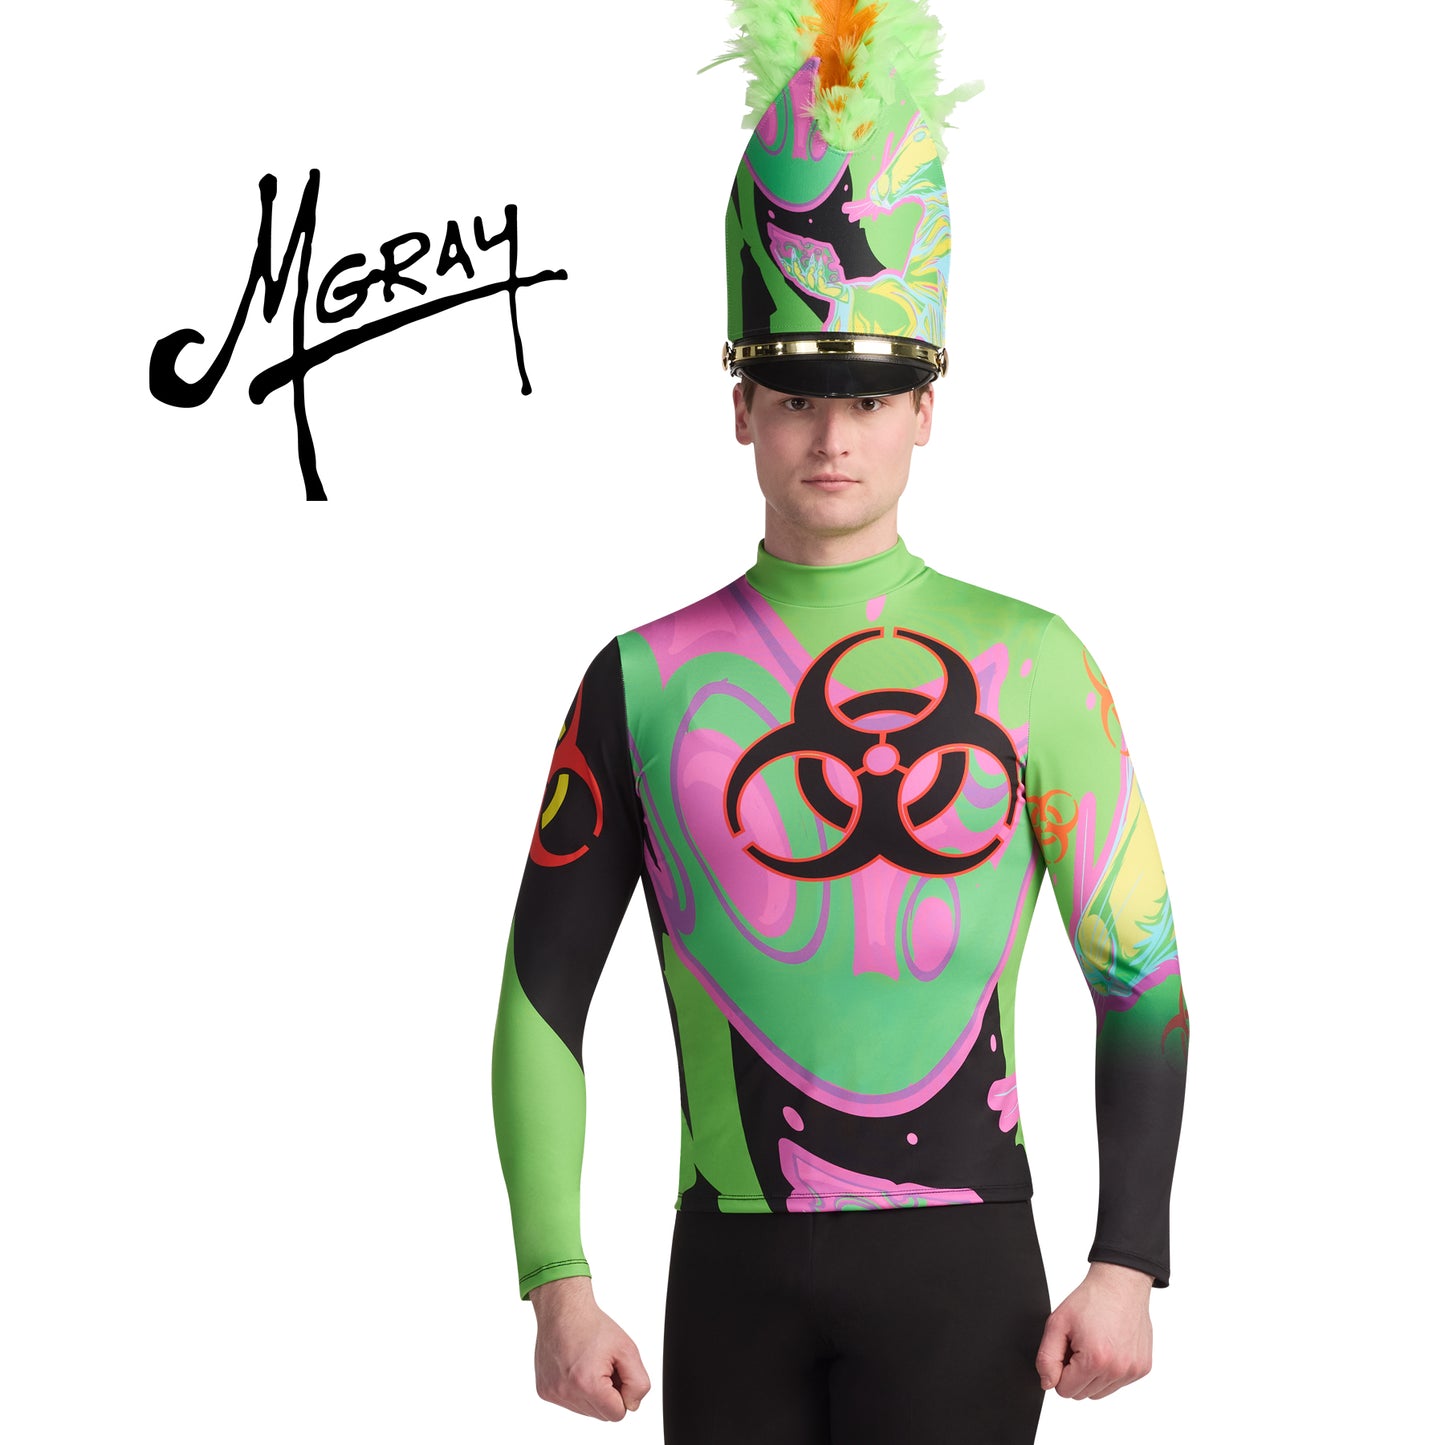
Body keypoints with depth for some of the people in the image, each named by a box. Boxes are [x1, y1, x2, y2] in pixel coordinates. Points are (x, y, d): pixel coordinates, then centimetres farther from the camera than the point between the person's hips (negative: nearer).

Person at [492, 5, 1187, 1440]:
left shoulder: (1031, 663, 0)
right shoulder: (645, 678, 3)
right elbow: (541, 998, 4)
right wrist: (555, 1283, -3)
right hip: (735, 1272, 2)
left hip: (959, 1267, -1)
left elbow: (1143, 978, 2)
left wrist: (1128, 1266, -5)